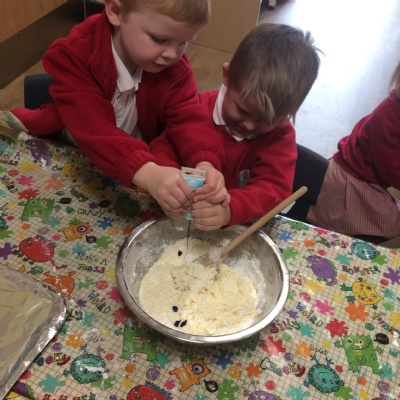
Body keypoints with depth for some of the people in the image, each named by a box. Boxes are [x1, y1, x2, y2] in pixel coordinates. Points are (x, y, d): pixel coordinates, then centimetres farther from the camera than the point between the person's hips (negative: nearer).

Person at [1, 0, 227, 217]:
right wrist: (147, 173, -57)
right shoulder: (75, 54, -27)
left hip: (146, 165, 3)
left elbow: (189, 117, -27)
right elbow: (92, 130, -40)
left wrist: (205, 164, -50)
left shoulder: (175, 67, -16)